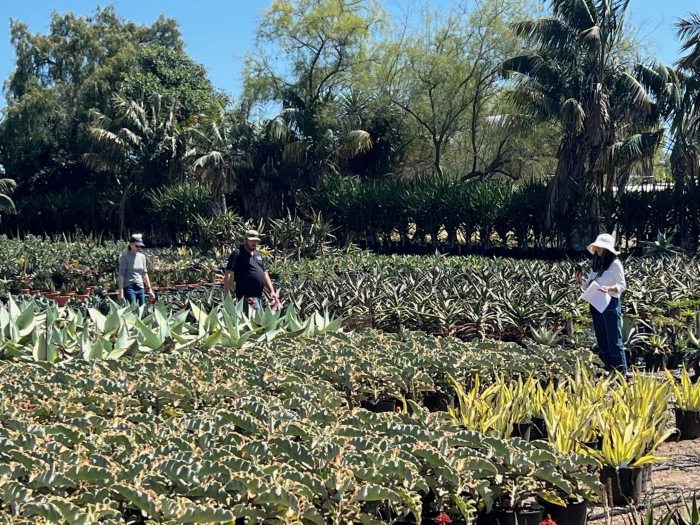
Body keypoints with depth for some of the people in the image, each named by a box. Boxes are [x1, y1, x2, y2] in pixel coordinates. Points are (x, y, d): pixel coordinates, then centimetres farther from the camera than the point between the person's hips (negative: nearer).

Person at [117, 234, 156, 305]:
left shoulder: (142, 257, 11)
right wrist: (121, 291, -13)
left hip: (140, 288, 6)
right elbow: (121, 275, -8)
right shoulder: (125, 257, -5)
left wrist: (149, 289, 15)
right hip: (129, 288, -6)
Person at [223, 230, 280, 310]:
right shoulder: (237, 254, -6)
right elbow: (228, 276, -13)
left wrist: (272, 291, 14)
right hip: (247, 296, -9)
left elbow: (264, 274, 25)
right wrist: (226, 296, -21)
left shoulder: (258, 254, 19)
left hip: (259, 296, 9)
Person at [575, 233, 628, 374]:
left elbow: (622, 286, -7)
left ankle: (621, 372, -3)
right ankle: (609, 371, 14)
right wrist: (581, 280, -4)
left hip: (611, 304, -7)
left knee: (614, 340, -7)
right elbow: (588, 287, 15)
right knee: (601, 340, 8)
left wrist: (609, 288, -23)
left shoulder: (615, 264, -6)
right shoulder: (595, 265, 13)